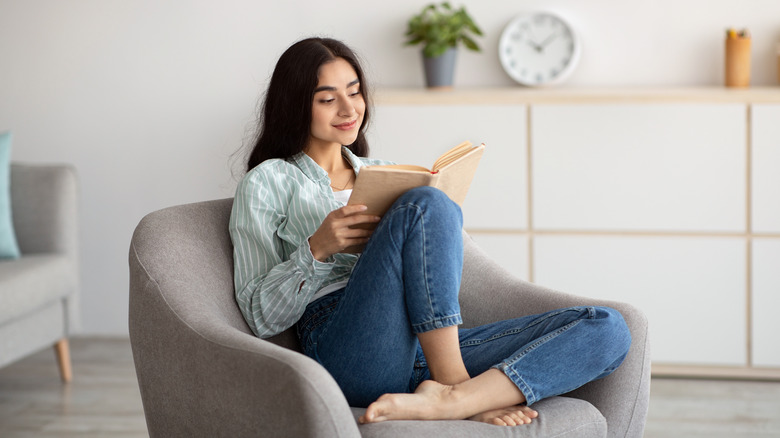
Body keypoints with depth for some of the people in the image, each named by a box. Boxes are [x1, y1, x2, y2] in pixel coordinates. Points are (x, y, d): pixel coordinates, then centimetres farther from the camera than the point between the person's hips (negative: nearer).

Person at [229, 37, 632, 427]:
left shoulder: (380, 173, 30)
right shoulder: (267, 182, 13)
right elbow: (261, 317, 5)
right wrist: (316, 248, -11)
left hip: (433, 348, 6)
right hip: (347, 351, -6)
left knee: (606, 328, -17)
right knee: (426, 203, -31)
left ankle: (446, 400, -38)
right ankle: (456, 387, -28)